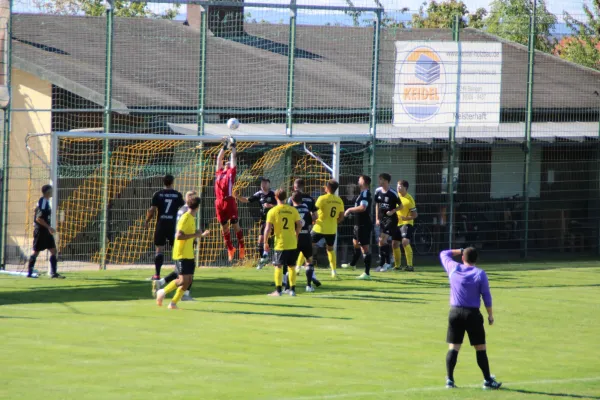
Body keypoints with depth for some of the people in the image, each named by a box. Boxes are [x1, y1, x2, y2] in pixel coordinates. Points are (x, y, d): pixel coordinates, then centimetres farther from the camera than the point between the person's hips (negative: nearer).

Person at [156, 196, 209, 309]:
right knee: (183, 280, -12)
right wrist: (195, 235, -23)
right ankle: (163, 292, 5)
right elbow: (178, 236, -25)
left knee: (189, 280, 5)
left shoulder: (191, 218, 13)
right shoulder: (185, 218, -16)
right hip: (182, 255, -9)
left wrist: (201, 235, 30)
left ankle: (174, 303, 9)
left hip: (189, 255, 9)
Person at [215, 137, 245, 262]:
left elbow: (234, 157, 12)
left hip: (229, 201, -5)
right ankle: (230, 248, 18)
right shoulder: (219, 172, 19)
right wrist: (224, 146, 30)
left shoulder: (231, 172, 8)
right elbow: (219, 158, 28)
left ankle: (241, 247, 7)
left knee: (235, 225, 0)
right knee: (224, 227, 9)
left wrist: (233, 146, 21)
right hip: (219, 203, 5)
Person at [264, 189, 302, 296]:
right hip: (292, 243, 3)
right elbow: (299, 225, 4)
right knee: (291, 266, 13)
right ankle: (292, 289, 15)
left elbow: (268, 228, -10)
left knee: (278, 266, 0)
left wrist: (265, 243, -2)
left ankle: (278, 290, -5)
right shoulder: (293, 210, 1)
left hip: (280, 243, -3)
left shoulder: (273, 211, -7)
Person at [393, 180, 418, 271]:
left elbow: (415, 215, -11)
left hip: (406, 223, -7)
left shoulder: (409, 199, -13)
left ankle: (410, 265, -22)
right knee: (394, 244, 8)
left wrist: (407, 218, -27)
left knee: (405, 242, -24)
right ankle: (397, 265, 23)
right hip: (397, 223, 7)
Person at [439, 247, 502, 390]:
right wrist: (490, 314, 5)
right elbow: (486, 296, -4)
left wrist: (460, 251, 24)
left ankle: (450, 379, -3)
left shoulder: (454, 268, 1)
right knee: (480, 348, 5)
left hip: (455, 312, 2)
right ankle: (487, 380, 8)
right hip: (473, 314, -2)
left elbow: (444, 254, 20)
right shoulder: (480, 274, -5)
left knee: (453, 348, 4)